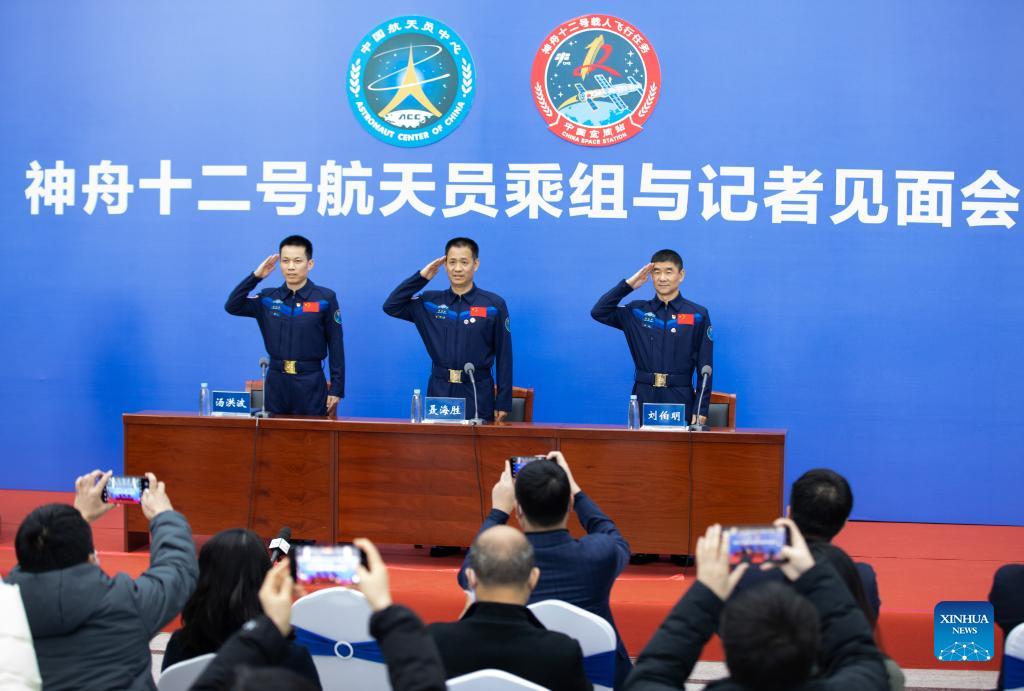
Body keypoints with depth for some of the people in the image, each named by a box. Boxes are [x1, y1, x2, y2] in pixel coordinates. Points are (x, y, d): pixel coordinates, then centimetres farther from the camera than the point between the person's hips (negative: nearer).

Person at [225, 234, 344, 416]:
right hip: (276, 381, 3)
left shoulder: (325, 298, -3)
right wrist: (256, 276, -6)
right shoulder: (268, 298, 8)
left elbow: (336, 345, -2)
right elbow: (232, 306, -1)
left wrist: (336, 389, -5)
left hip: (311, 382, -3)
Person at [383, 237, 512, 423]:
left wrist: (503, 403, -2)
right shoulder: (430, 302, 8)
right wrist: (421, 277, -1)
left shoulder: (494, 305, 0)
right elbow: (390, 306, 3)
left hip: (477, 395, -2)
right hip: (439, 392, 2)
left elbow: (504, 356, 0)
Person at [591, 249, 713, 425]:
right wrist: (628, 285, -4)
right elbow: (598, 312, -2)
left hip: (680, 399, -1)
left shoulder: (698, 315, 3)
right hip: (643, 397, 1)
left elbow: (705, 365, 1)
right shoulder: (637, 311, 8)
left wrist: (702, 409, -5)